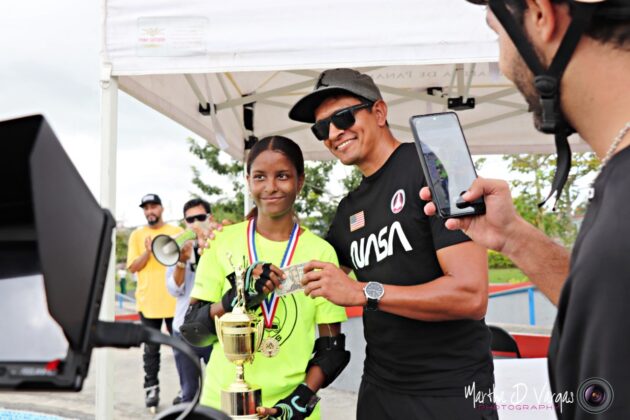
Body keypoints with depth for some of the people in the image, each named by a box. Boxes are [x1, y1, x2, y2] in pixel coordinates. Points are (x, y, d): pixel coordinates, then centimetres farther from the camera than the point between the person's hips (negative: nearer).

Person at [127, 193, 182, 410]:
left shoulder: (177, 232, 4)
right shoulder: (137, 235, 6)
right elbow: (133, 267, 1)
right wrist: (148, 252, -14)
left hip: (174, 300, -1)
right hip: (148, 301, 1)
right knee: (151, 349, 7)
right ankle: (151, 388, 17)